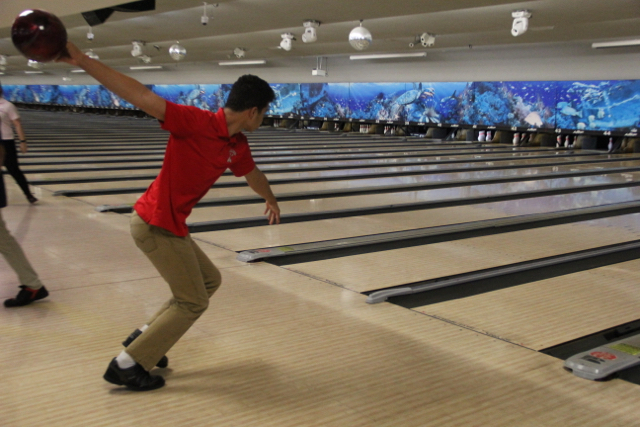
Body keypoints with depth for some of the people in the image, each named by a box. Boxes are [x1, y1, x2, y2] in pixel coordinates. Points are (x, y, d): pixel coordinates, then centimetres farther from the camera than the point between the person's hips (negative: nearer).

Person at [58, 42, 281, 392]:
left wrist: (271, 200, 46)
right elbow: (142, 96, -29)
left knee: (208, 280, 22)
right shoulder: (195, 122, -21)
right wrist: (81, 61, -36)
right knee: (193, 301, 1)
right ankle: (127, 366, 10)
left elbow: (252, 174, 27)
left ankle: (144, 337, 29)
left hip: (170, 225, 9)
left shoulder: (237, 146, 5)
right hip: (156, 225, -9)